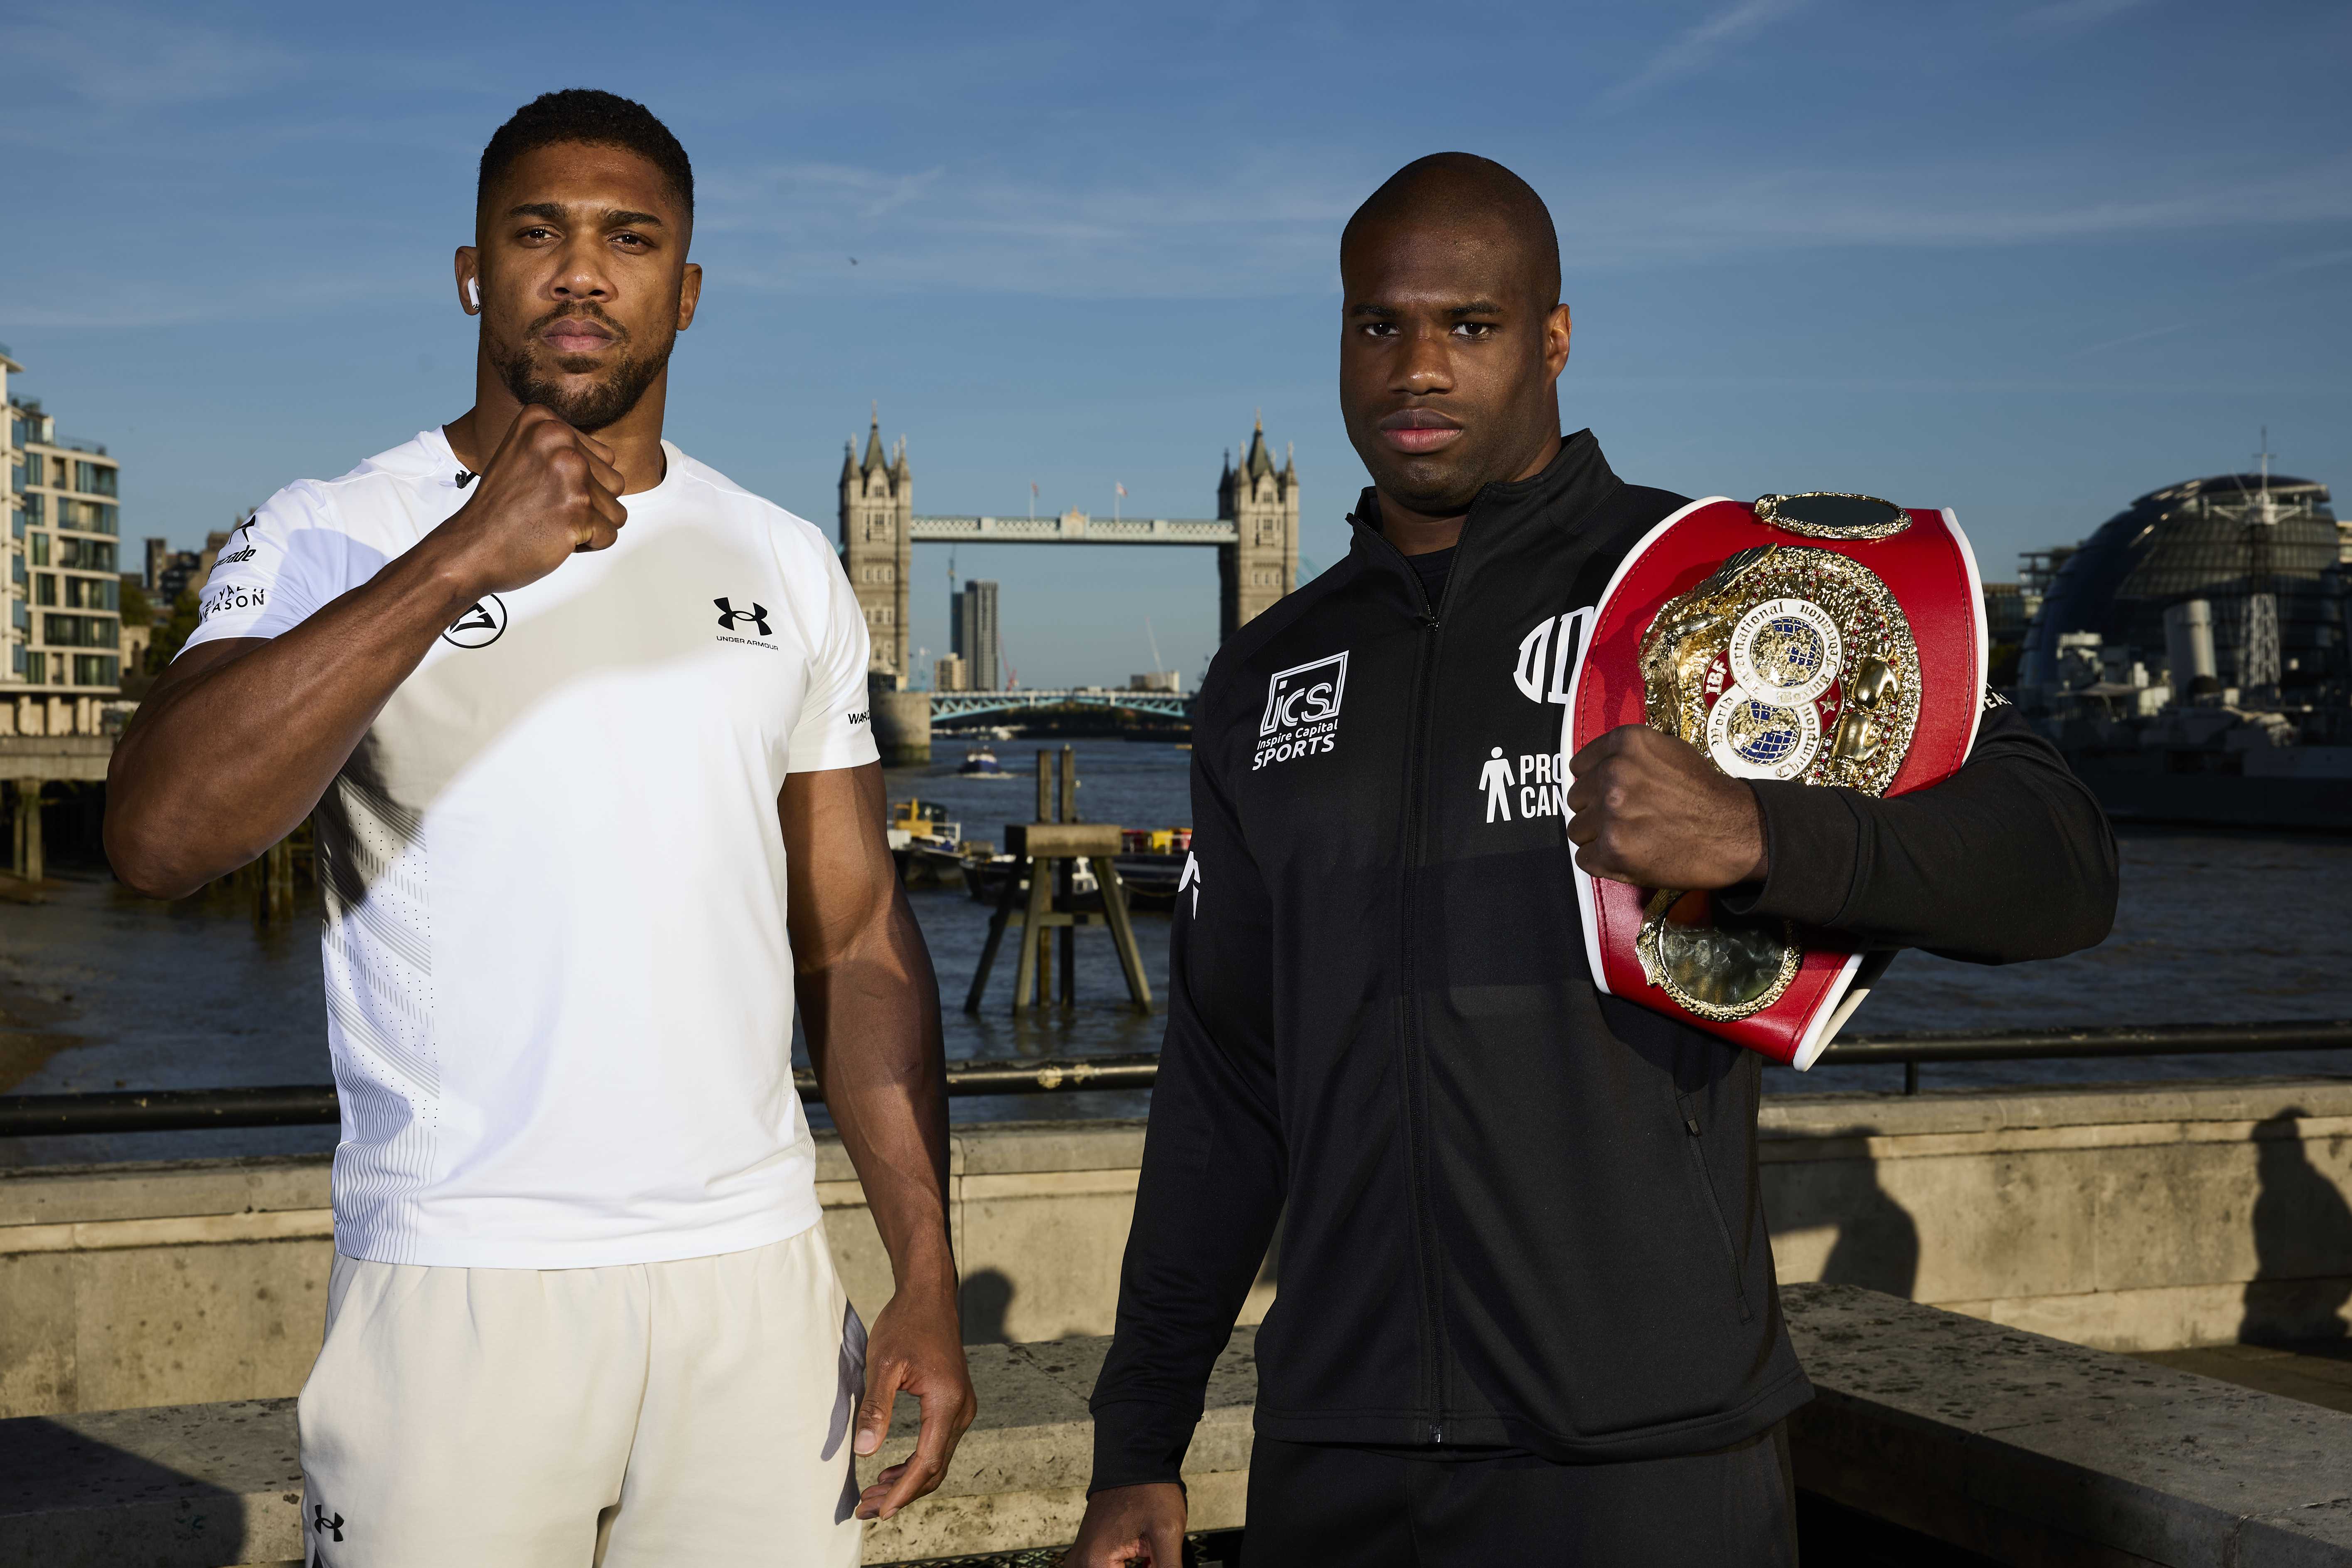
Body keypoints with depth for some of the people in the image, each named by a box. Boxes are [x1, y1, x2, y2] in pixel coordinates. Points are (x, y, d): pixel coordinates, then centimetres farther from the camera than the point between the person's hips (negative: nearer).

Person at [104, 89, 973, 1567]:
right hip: (459, 1283, -3)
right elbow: (161, 833, -20)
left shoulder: (786, 565, 10)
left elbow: (858, 941, 10)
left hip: (755, 1277, 3)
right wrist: (459, 561, -26)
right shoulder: (338, 540, -2)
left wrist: (930, 1281, 4)